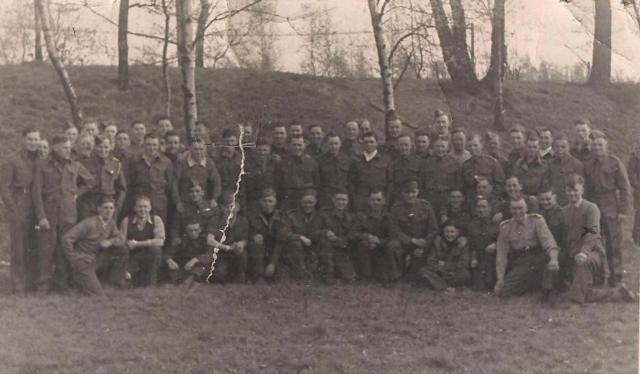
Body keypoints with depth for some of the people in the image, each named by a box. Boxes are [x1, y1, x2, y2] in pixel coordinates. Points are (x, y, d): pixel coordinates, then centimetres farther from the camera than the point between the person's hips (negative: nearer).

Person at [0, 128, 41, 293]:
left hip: (36, 210, 5)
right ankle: (18, 285, 5)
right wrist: (13, 210, -12)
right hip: (18, 210, -5)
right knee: (19, 248, -1)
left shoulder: (40, 160, 10)